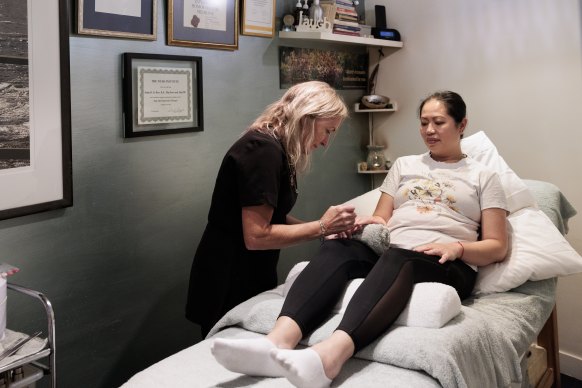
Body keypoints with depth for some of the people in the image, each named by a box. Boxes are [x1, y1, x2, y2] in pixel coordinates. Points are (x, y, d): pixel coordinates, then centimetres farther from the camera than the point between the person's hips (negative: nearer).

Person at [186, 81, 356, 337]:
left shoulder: (276, 148, 8)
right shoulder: (264, 150, -22)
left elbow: (273, 217, 5)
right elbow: (256, 236, -26)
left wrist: (329, 227, -5)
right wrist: (321, 227, -20)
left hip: (252, 276, 9)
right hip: (229, 283, -9)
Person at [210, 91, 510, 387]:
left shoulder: (484, 177, 16)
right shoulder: (404, 165, 25)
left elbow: (497, 247, 8)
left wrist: (456, 247, -13)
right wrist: (373, 223, -6)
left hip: (446, 266, -3)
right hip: (390, 256, 4)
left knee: (396, 260, -39)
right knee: (336, 248, -30)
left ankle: (333, 352, -64)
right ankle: (279, 341, -52)